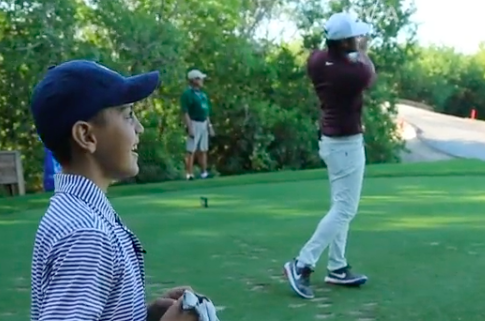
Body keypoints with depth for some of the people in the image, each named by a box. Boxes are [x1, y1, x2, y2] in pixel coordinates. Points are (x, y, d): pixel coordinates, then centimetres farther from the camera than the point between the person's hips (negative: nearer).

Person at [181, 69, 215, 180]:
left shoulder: (202, 93, 15)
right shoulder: (187, 94, -11)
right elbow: (185, 113, -16)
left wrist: (210, 125, 17)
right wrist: (189, 128, -22)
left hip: (204, 124, 8)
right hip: (194, 124, -8)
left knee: (203, 150, 12)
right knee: (191, 151, -7)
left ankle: (204, 173, 18)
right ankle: (189, 175, -7)